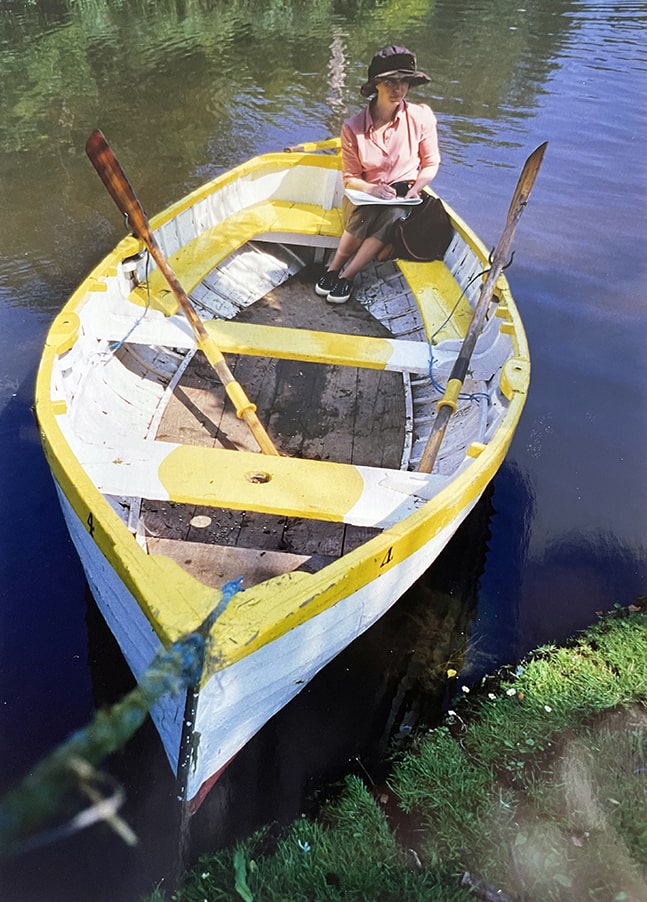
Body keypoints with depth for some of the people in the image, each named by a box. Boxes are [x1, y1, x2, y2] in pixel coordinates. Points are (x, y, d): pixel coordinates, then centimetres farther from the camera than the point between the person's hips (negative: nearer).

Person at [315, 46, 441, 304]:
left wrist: (414, 190, -15)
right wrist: (371, 189, -23)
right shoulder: (353, 127, -8)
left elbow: (431, 164, 4)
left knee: (394, 215, -35)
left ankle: (346, 277, -26)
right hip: (363, 197, 0)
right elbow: (350, 178, -2)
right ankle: (332, 270, -16)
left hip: (403, 199, 1)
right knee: (367, 214, -36)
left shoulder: (421, 117, -6)